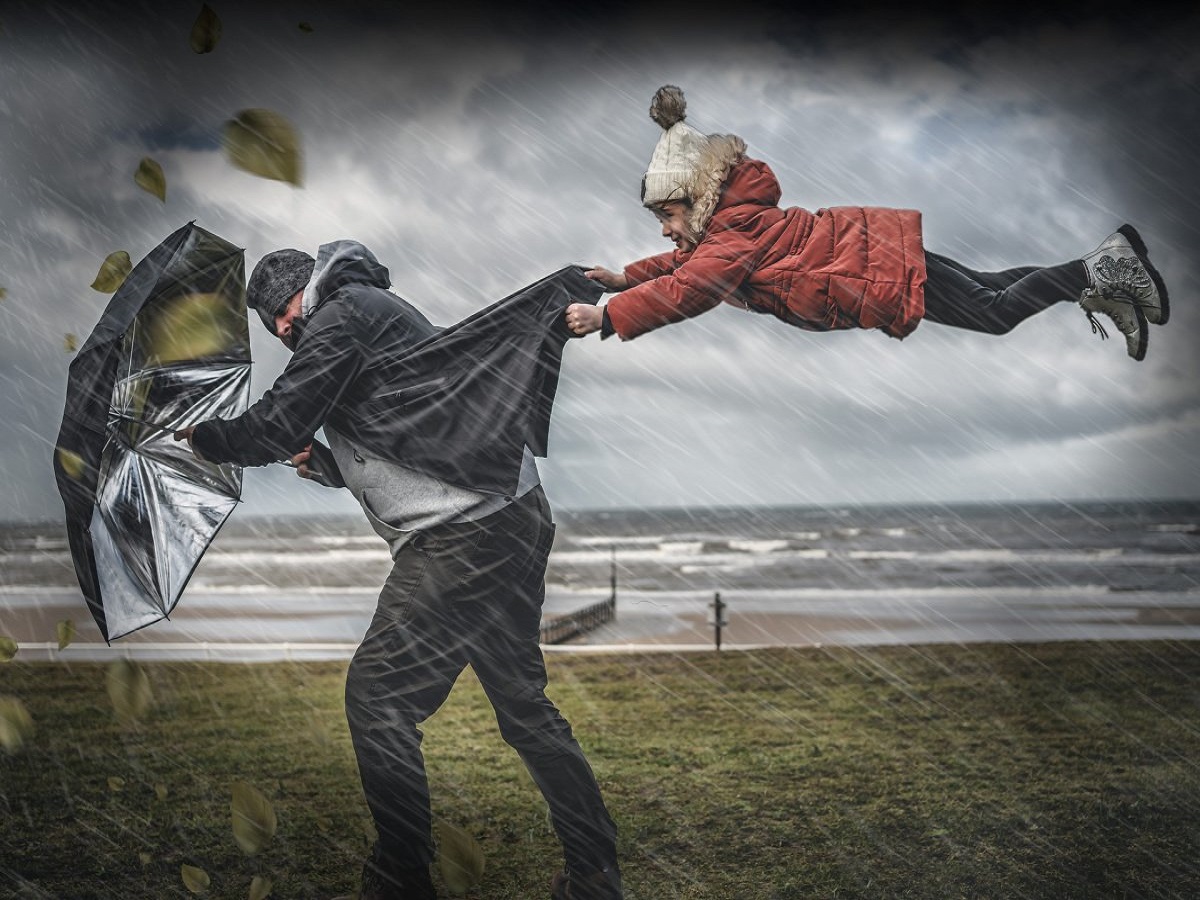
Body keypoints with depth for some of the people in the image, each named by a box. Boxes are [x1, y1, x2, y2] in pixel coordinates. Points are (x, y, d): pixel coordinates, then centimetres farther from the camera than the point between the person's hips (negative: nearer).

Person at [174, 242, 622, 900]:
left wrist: (203, 438, 8)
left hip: (463, 541, -10)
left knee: (376, 694, -5)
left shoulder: (342, 314, -4)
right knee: (522, 701, 16)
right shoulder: (386, 312, 27)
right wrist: (326, 466, 16)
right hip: (518, 520, 10)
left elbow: (272, 430, -10)